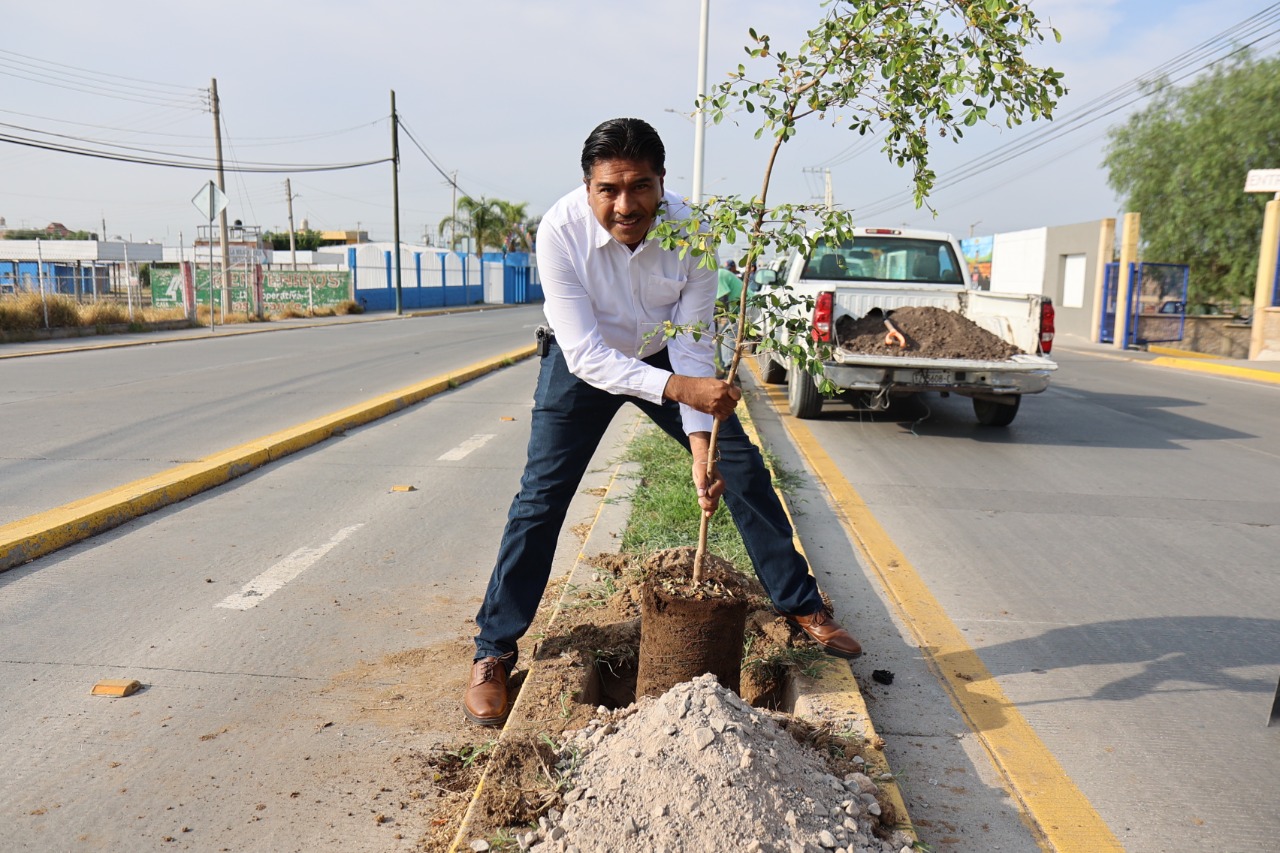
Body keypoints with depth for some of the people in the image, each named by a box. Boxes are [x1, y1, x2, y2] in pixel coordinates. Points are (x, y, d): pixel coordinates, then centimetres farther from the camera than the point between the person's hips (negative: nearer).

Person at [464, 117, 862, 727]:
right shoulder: (561, 231, -31)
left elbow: (691, 350, -22)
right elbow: (586, 354, -34)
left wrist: (700, 445, -32)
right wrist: (678, 387, -47)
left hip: (665, 357, 2)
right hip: (584, 363, -2)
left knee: (742, 467, -1)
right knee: (542, 493, -10)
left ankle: (802, 607, 17)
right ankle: (492, 651, 4)